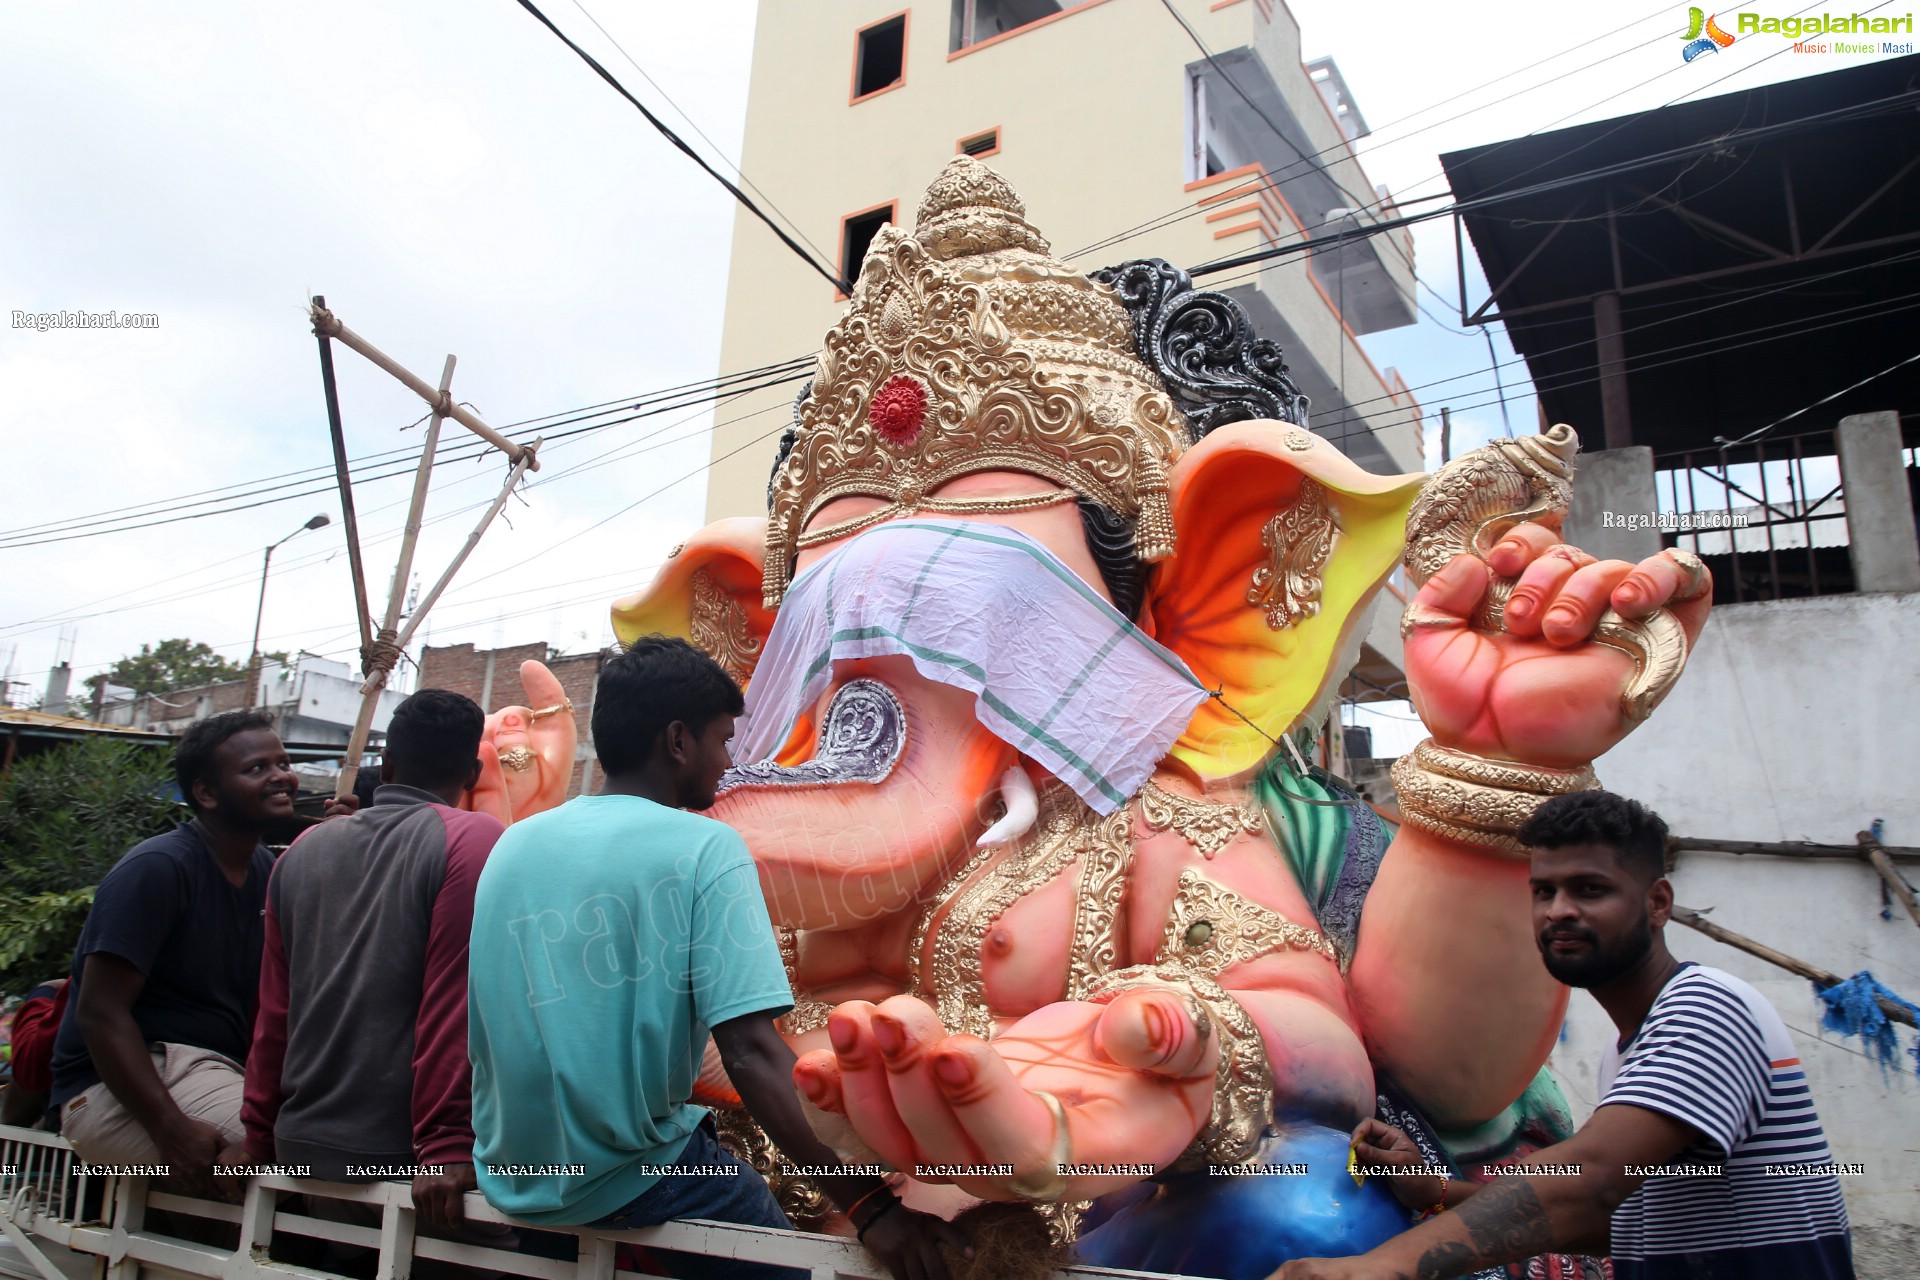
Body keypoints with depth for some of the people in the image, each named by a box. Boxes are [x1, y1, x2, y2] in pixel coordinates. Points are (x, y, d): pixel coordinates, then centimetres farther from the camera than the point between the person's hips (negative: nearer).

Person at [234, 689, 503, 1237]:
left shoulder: (306, 849, 8)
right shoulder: (472, 840, -10)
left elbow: (274, 1011, 12)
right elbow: (457, 1007, -17)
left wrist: (259, 1135, 19)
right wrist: (447, 1146, -16)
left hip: (301, 1146, 6)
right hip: (402, 1154, -6)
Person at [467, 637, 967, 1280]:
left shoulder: (510, 845, 2)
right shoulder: (703, 848, -15)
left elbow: (487, 1028, 11)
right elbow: (751, 1050, -24)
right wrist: (869, 1204, -23)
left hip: (509, 1181, 7)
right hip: (631, 1184, -6)